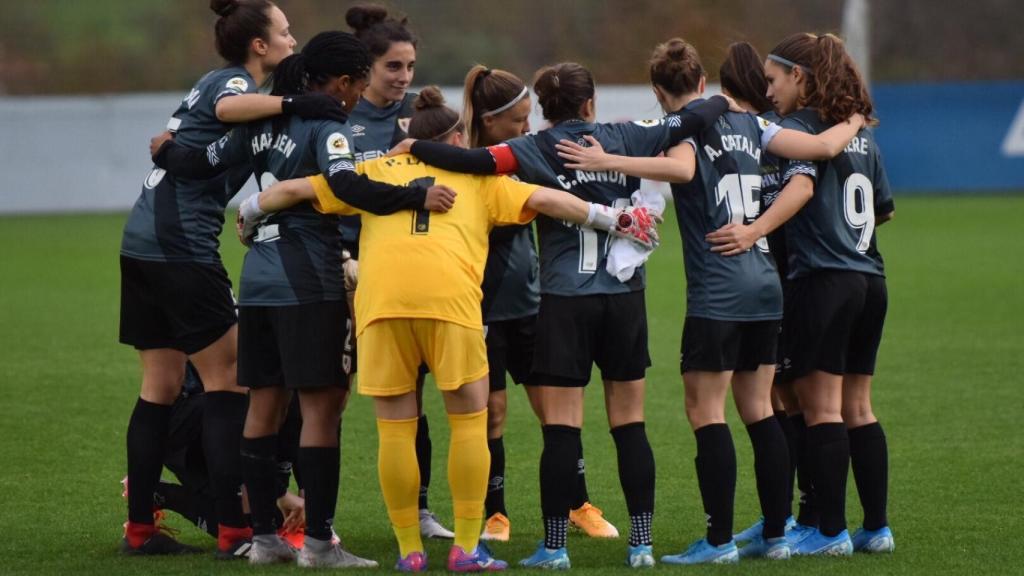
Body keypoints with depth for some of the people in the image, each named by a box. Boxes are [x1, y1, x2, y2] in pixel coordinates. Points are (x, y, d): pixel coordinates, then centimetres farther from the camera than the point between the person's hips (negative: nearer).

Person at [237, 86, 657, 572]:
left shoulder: (376, 171, 29)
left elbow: (294, 190, 29)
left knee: (394, 427, 8)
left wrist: (250, 213, 46)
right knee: (469, 420, 8)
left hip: (380, 294, 1)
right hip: (449, 292, -1)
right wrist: (615, 220, 29)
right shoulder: (478, 178, 26)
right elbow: (544, 200, 20)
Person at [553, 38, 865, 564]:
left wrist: (607, 161, -31)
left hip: (716, 293, -7)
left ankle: (719, 540, -7)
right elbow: (822, 146, 12)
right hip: (765, 285, 7)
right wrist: (852, 125, 33)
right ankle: (776, 534, 14)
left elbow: (682, 168, -30)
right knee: (759, 410, 13)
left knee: (705, 412, -3)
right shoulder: (747, 124, 11)